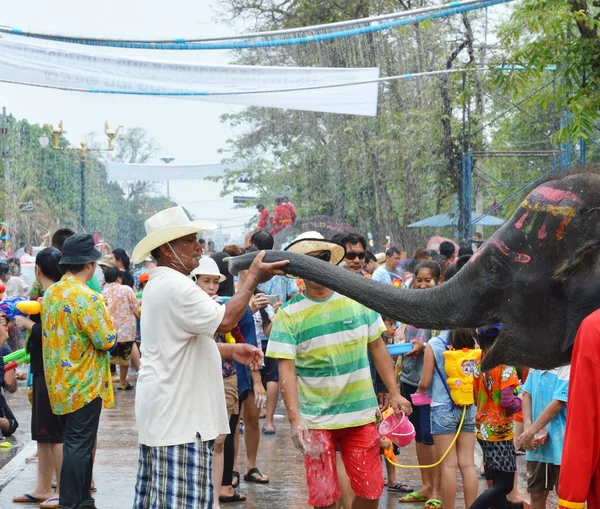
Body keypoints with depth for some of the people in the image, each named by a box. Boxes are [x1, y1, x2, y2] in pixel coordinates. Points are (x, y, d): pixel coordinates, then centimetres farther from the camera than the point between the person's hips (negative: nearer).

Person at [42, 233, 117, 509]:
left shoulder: (50, 293, 6)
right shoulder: (86, 297, -20)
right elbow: (106, 340, -19)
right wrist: (104, 314, -2)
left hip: (59, 383, 8)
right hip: (84, 384, -8)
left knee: (75, 443, 18)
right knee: (79, 447, -2)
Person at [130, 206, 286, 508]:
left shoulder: (158, 284, 18)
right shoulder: (176, 285, -17)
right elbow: (224, 321, -20)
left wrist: (231, 351, 14)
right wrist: (253, 279, -10)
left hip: (161, 412, 11)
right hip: (177, 414, -11)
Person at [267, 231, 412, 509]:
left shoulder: (359, 301, 1)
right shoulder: (288, 315, -7)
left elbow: (377, 347, 10)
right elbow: (286, 370, -12)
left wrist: (394, 392, 8)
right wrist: (295, 419, -21)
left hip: (360, 415, 2)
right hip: (315, 420, -2)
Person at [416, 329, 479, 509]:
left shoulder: (434, 344, -9)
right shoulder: (472, 343, 0)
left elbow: (425, 382, -5)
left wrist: (419, 392, 17)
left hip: (443, 408, -3)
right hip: (468, 408, 4)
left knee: (448, 465, 0)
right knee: (468, 464, 6)